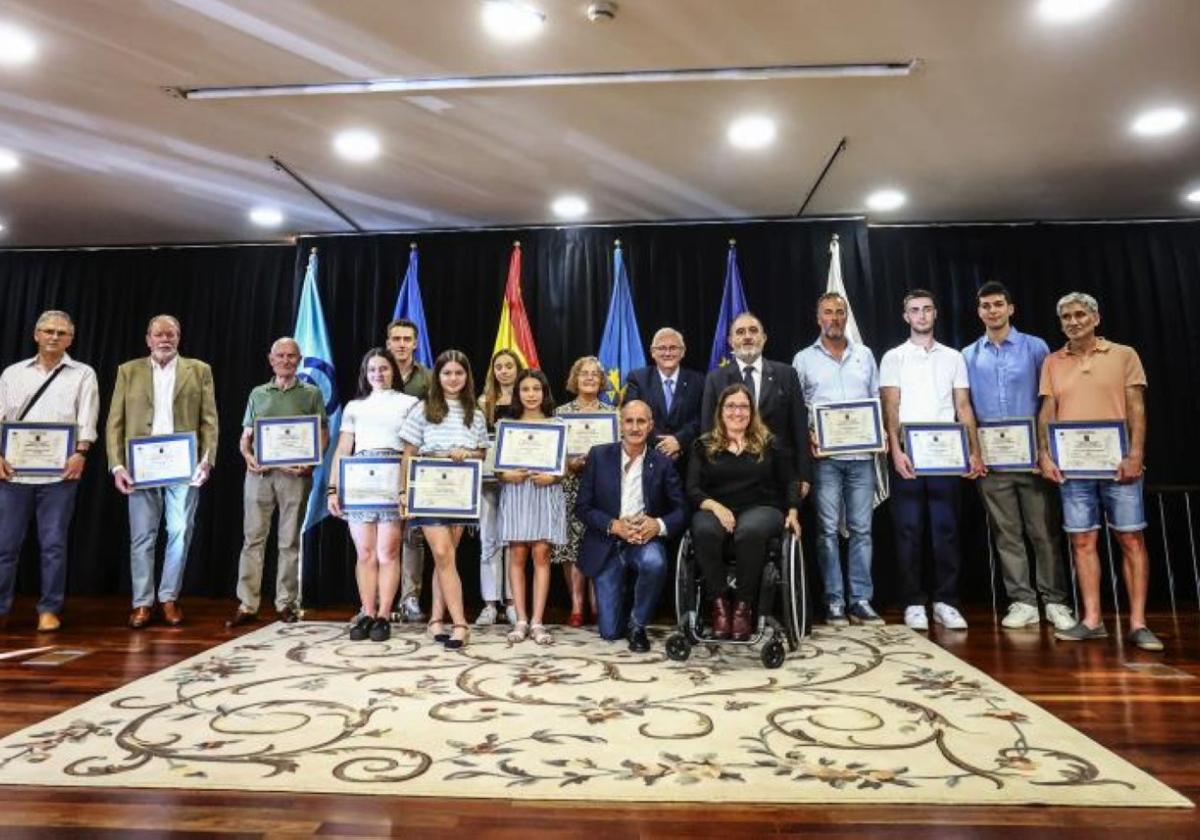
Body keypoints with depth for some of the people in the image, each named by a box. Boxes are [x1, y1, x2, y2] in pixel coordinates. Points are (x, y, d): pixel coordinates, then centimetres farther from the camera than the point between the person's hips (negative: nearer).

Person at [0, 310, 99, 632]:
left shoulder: (83, 374, 8)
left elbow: (87, 419, -2)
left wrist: (81, 452, -16)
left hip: (59, 472, -2)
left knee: (54, 543, 1)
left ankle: (49, 610, 11)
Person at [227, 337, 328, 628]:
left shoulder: (311, 394, 8)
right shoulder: (257, 394, 15)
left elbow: (323, 434, 4)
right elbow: (245, 436, 15)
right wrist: (248, 456, -5)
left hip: (294, 473, -2)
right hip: (259, 472, 2)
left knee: (290, 541, 3)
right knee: (252, 537, 1)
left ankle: (286, 603, 11)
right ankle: (247, 604, 6)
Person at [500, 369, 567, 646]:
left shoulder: (556, 425, 7)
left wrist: (552, 477, -12)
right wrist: (507, 475, -12)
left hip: (546, 493, -1)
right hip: (515, 493, 1)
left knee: (541, 554, -4)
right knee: (517, 555, -1)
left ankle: (537, 622, 0)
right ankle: (521, 620, 5)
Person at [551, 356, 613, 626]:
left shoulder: (611, 412, 10)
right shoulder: (561, 412, 8)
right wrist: (570, 463, -13)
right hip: (571, 486, 0)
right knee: (571, 543, -2)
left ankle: (597, 603, 10)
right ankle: (576, 605, 6)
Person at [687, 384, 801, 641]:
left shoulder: (768, 443, 15)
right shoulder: (703, 445, 12)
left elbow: (789, 481, 16)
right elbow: (692, 489, 3)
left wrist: (793, 511, -1)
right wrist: (715, 506, -16)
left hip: (761, 507, 0)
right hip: (715, 509, 1)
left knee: (750, 531, -37)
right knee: (704, 530, -36)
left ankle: (744, 606, -22)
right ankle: (718, 603, -22)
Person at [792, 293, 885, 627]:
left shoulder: (865, 355, 13)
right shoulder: (804, 359, 6)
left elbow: (877, 400, 14)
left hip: (862, 453, 2)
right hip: (825, 456, -2)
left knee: (861, 528, 4)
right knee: (828, 529, 1)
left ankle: (861, 601, 12)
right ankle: (834, 602, 8)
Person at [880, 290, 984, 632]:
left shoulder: (953, 357, 14)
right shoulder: (894, 357, 7)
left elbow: (964, 407, 10)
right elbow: (890, 408, -2)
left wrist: (975, 451, 0)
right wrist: (896, 451, -13)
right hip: (908, 453, -2)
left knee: (946, 529, 3)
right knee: (909, 530, 0)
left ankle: (946, 602, 12)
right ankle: (913, 603, 8)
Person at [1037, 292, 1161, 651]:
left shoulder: (1124, 355, 6)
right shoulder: (1052, 362, 11)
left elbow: (1136, 408, 1)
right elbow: (1047, 412, 8)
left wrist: (1135, 455, -10)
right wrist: (1044, 455, -4)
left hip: (1118, 463, -1)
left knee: (1132, 540, 0)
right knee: (1082, 541, 3)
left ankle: (1138, 623, 6)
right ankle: (1092, 620, 10)